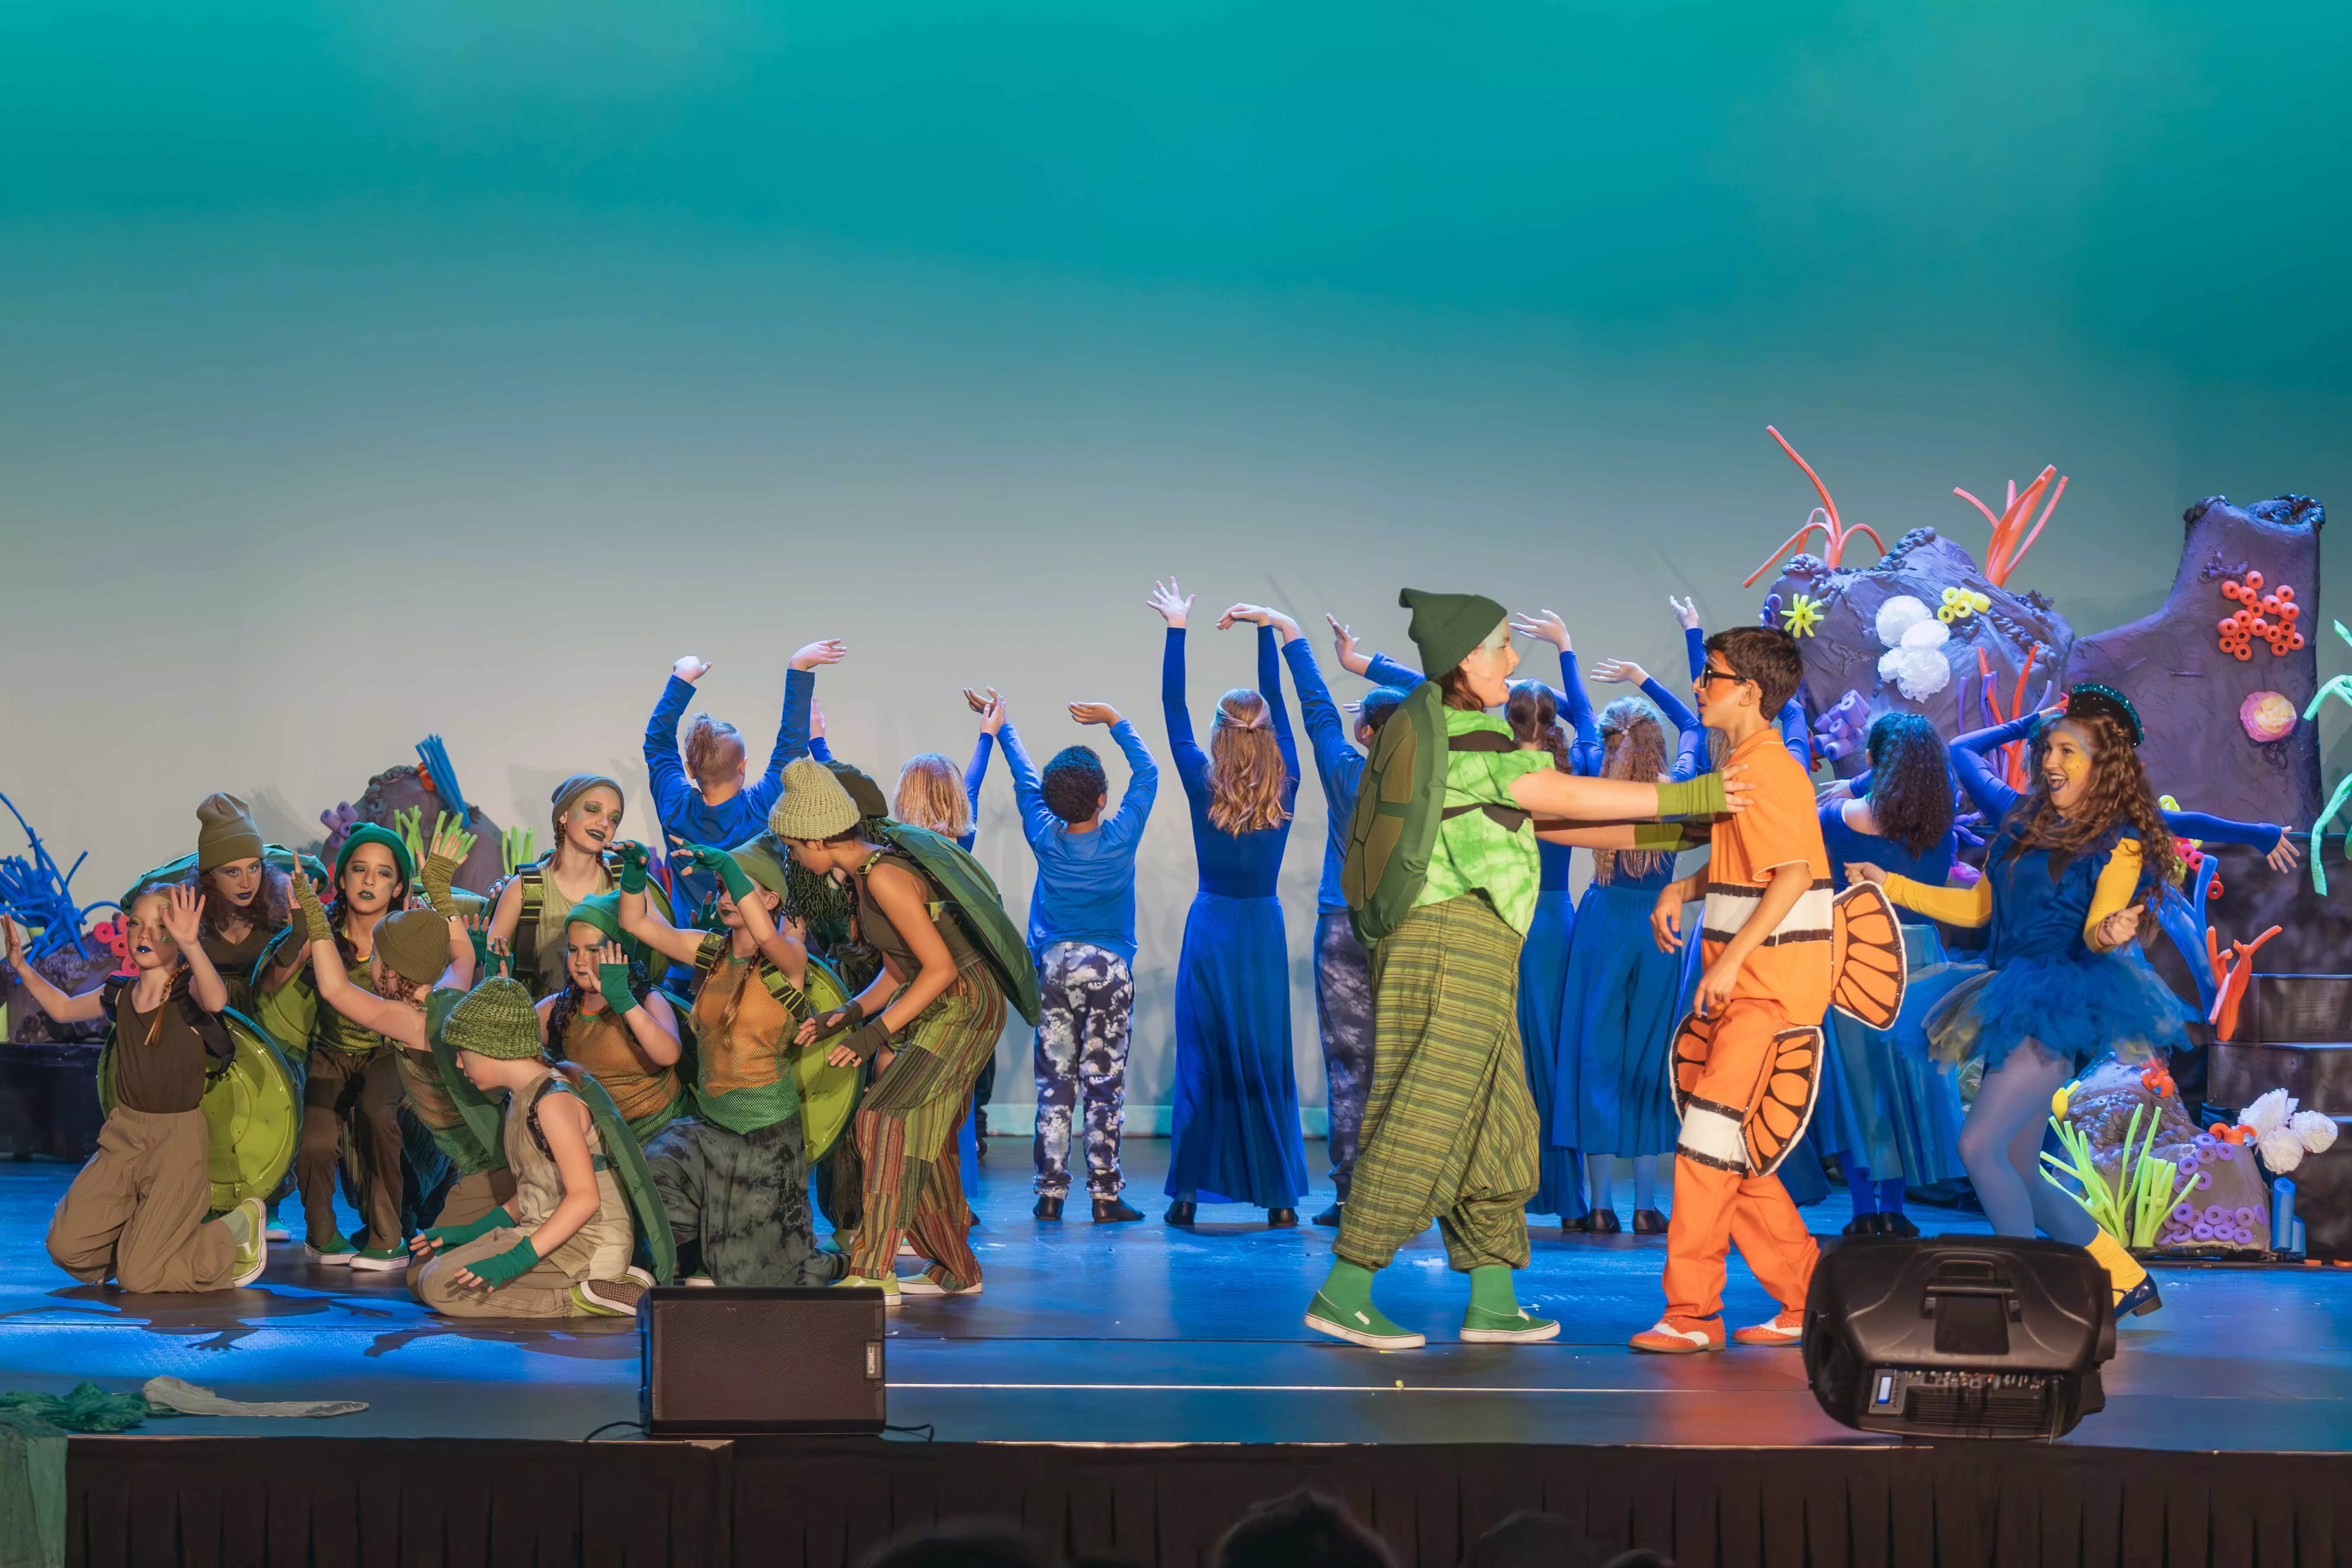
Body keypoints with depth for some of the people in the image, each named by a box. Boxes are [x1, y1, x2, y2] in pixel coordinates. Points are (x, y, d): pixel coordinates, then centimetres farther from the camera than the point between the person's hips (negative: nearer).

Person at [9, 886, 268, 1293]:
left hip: (180, 1136, -6)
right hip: (124, 1133, 6)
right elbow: (63, 1009, 25)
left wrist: (190, 945, -56)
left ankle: (239, 1227, 13)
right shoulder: (120, 993, 6)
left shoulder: (190, 988, -12)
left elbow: (216, 1000, -38)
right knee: (68, 1249, -7)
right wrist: (20, 965, 10)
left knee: (138, 1278, -9)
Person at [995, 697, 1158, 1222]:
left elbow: (1025, 781, 10)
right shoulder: (1120, 838, -10)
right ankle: (1105, 1194, -2)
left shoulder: (1046, 839, -5)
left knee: (1054, 1084, 4)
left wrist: (1003, 729, 24)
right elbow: (1146, 771, 1)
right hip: (1109, 968, -2)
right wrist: (1114, 720, 7)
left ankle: (1050, 1192, 3)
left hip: (1052, 968, 2)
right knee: (1103, 1084, -1)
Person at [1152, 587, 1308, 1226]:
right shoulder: (1284, 789, -3)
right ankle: (1280, 1195, 3)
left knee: (1201, 1061, 1)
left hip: (1211, 927, -1)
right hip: (1264, 931, 1)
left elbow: (1174, 709, -2)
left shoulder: (1204, 786, -7)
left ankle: (1190, 1192, 0)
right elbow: (1278, 703, 6)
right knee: (1268, 1061, 5)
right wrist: (1267, 629, 10)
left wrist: (1177, 630, 2)